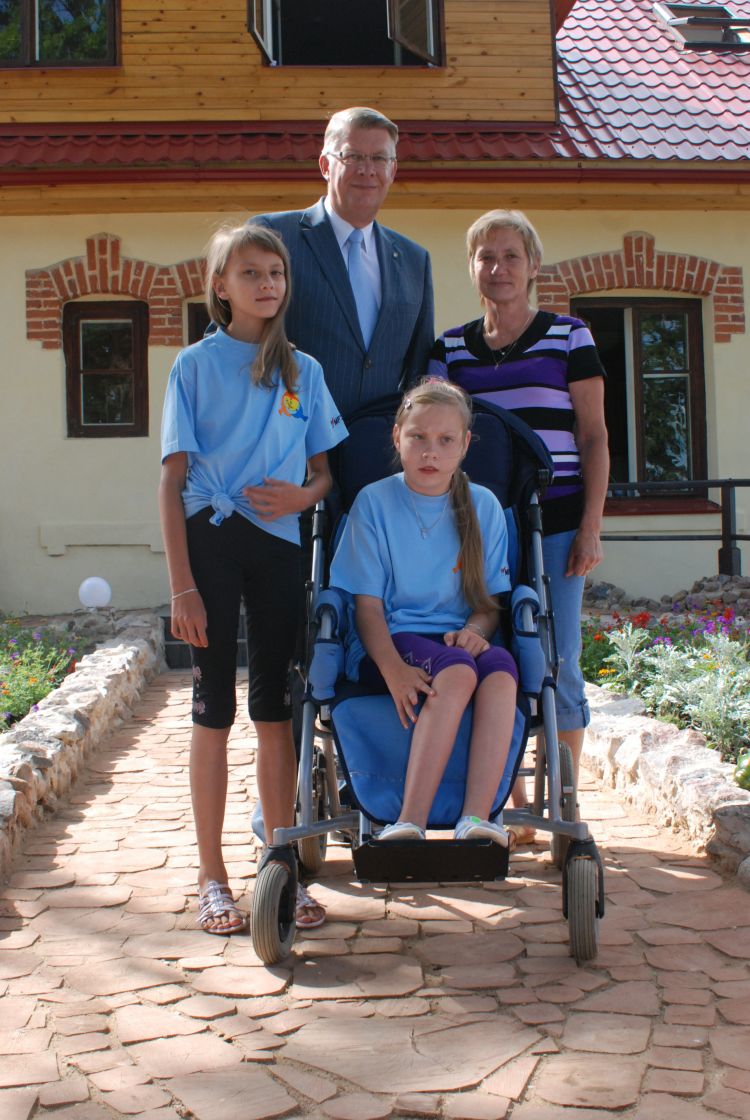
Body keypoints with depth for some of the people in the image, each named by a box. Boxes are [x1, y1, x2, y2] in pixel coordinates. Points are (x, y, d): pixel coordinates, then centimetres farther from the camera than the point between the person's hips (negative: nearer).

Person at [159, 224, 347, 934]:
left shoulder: (304, 370, 11)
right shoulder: (195, 365, 1)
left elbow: (324, 470, 15)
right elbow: (172, 482, -3)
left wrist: (302, 495, -10)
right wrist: (182, 585, -10)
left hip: (278, 543, 3)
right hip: (209, 539, -3)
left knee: (276, 709, 6)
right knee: (214, 709, 1)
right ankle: (212, 877, 11)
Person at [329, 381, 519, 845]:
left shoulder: (484, 506, 10)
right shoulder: (374, 502, 2)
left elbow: (492, 600, 11)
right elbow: (368, 603, -3)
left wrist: (475, 629, -14)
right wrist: (393, 670, -21)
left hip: (458, 638, 3)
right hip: (390, 644, -3)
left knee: (500, 668, -33)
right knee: (457, 671, -36)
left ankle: (477, 818, -43)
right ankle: (411, 824, -41)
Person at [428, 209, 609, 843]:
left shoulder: (569, 337, 4)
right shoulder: (450, 349, 10)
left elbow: (594, 436, 3)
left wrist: (591, 525, -5)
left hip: (554, 523, -2)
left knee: (557, 666, -3)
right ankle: (514, 808, 13)